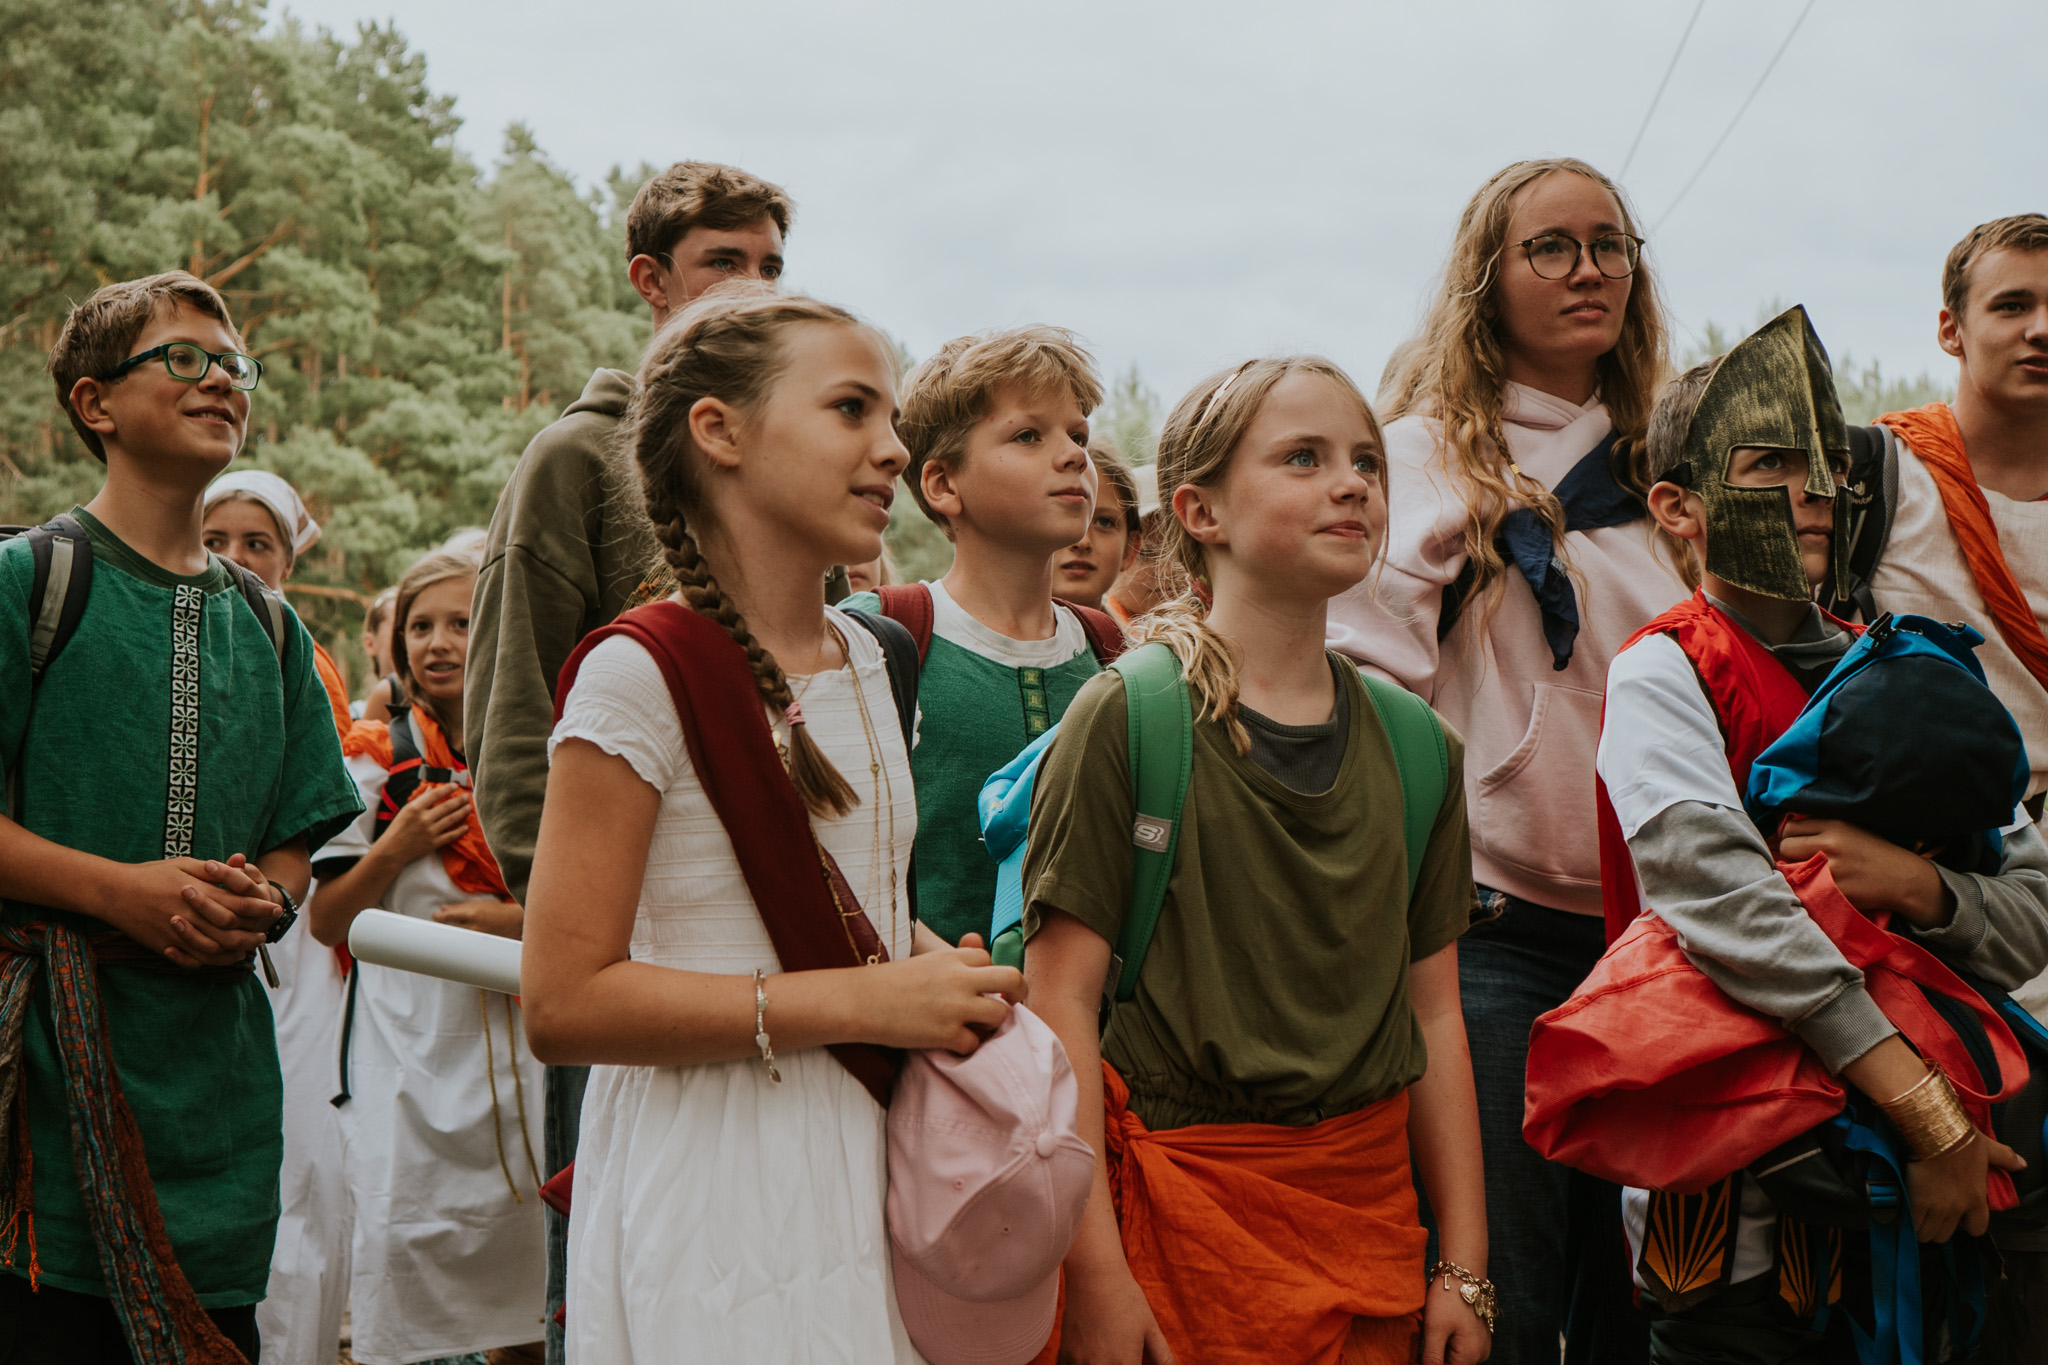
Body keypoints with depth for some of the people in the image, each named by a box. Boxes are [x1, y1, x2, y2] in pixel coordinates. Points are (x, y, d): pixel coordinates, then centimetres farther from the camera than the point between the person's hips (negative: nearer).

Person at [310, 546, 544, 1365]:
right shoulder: (377, 762, 4)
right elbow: (326, 922, 4)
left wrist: (520, 921, -7)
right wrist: (394, 850, -11)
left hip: (523, 1039, 2)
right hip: (408, 1047, -1)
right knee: (402, 1238, -5)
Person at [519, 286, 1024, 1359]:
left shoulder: (860, 658, 11)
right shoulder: (640, 675, -14)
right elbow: (563, 1004, -19)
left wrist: (947, 979, 3)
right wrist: (863, 1001, -19)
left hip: (868, 1157, 7)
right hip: (713, 1192, -7)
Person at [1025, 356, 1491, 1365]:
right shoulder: (1126, 721, -8)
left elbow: (1432, 1012, 9)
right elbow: (1061, 997, -11)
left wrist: (1464, 1269, 7)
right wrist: (1094, 1271, -15)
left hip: (1369, 1205, 4)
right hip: (1181, 1202, -4)